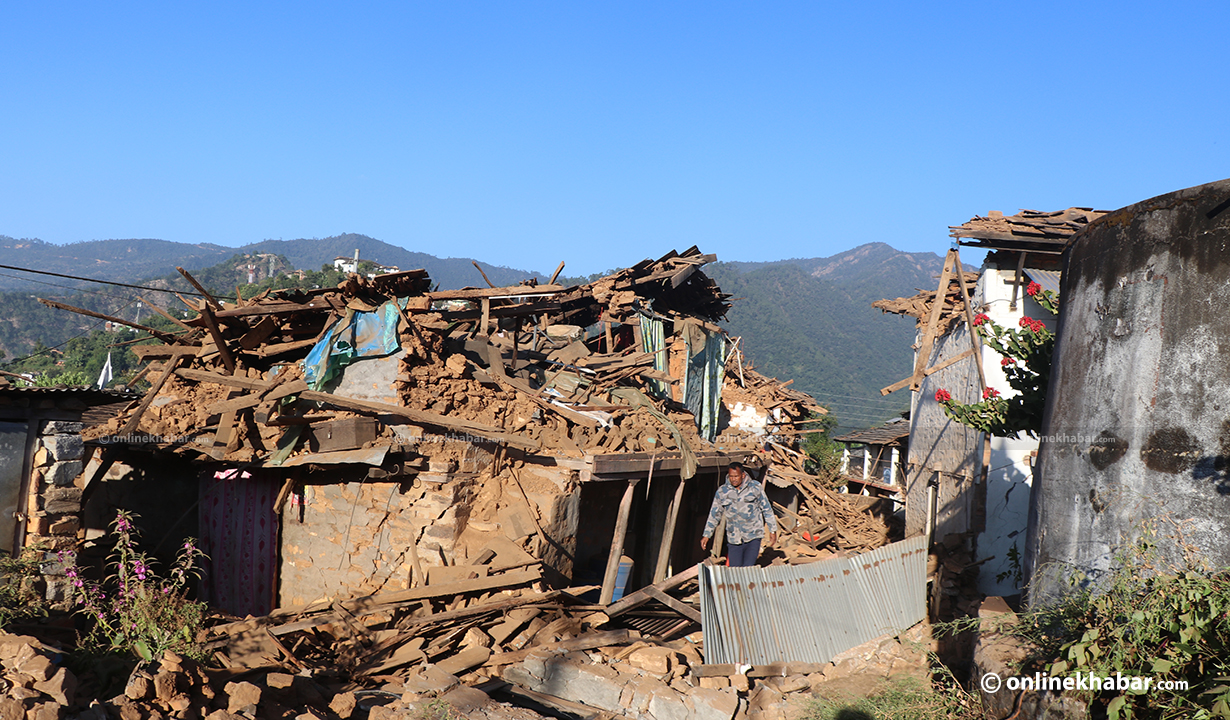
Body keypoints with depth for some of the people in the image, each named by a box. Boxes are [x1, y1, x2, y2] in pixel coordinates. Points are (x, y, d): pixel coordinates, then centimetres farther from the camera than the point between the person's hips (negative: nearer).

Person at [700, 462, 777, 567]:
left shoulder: (755, 487, 0)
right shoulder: (722, 492, 3)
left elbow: (767, 509, 8)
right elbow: (714, 514, 12)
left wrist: (772, 530, 8)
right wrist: (707, 535, 12)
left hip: (753, 538, -2)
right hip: (734, 540, 2)